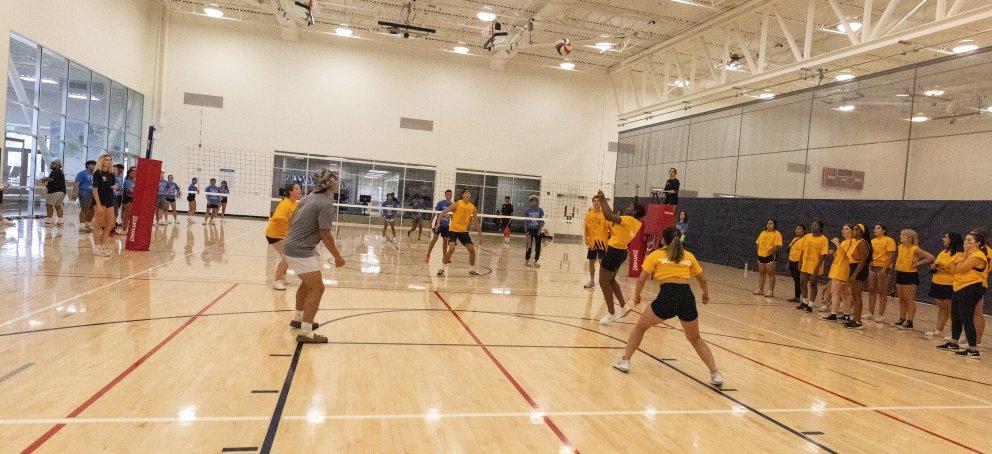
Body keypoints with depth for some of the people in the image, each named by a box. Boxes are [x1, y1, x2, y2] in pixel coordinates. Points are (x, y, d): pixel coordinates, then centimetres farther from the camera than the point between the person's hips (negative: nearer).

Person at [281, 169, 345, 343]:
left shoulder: (308, 198, 11)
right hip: (301, 252, -10)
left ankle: (298, 318, 40)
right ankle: (306, 333, -7)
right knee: (317, 288, -7)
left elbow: (291, 221, 18)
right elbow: (325, 234, -19)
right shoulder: (326, 204, -17)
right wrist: (337, 257, -10)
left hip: (290, 246, 10)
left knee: (307, 283, 26)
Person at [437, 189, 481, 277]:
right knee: (451, 249, -20)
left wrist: (474, 221, -2)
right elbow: (443, 212, -16)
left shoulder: (472, 207, 2)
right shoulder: (457, 204, -12)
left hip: (464, 231, 5)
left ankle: (472, 269, 20)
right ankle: (442, 268, -4)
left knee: (472, 250, 2)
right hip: (453, 230, -5)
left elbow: (475, 219, 17)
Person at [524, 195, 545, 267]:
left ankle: (536, 260, 13)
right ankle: (527, 260, 9)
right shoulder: (527, 210, -1)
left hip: (537, 230, 1)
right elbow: (525, 221, 2)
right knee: (529, 245, 1)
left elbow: (542, 221, -1)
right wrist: (526, 231, -4)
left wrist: (540, 229, -13)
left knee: (538, 246, 4)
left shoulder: (540, 210, -1)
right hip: (530, 229, -1)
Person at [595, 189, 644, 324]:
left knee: (603, 282, 1)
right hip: (620, 251, 10)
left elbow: (610, 216, -27)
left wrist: (602, 200, -18)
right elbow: (611, 216, 13)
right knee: (610, 280, 24)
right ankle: (624, 306, 27)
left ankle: (611, 313, 8)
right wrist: (603, 201, 11)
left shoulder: (629, 220, -18)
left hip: (614, 251, -10)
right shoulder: (636, 223, 8)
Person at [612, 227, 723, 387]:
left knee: (640, 326, 22)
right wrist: (706, 294, 47)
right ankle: (715, 374, 12)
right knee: (696, 339, 23)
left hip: (667, 297, -3)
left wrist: (636, 295, 23)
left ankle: (625, 361, 23)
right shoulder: (689, 256, 19)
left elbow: (641, 279, 5)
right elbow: (703, 280, 27)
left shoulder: (656, 255, 12)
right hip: (687, 297, 3)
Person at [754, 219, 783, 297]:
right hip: (761, 255, 7)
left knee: (770, 274, -3)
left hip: (770, 256, -7)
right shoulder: (763, 233, 15)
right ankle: (760, 289, 23)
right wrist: (758, 251, 5)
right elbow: (758, 243, 19)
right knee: (761, 273, 13)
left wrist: (770, 252, -19)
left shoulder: (777, 234, -7)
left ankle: (771, 291, 1)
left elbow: (777, 246, -15)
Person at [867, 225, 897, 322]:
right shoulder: (872, 241, 14)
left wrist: (884, 269, -20)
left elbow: (891, 256, -13)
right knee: (871, 291, 7)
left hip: (884, 269, -6)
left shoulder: (889, 240, -6)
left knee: (882, 292, -3)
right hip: (873, 268, 6)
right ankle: (870, 313, 13)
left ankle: (880, 315, 1)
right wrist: (869, 265, 7)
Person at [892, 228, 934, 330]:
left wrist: (918, 263, -14)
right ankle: (902, 319, 21)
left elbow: (931, 257, -16)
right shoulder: (900, 247, 7)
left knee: (910, 300, -2)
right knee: (901, 299, 12)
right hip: (900, 274, 7)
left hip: (910, 276, -7)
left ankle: (909, 322, 3)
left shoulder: (915, 249, -13)